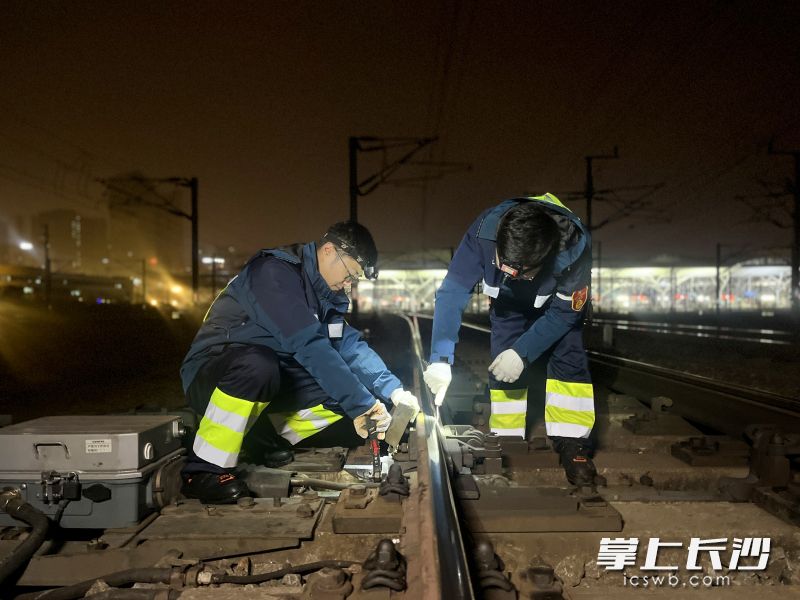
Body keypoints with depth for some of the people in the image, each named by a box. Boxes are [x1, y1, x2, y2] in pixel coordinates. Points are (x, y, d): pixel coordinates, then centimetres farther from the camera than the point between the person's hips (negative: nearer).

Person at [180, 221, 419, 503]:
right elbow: (309, 346, -33)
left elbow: (350, 345, 3)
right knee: (259, 365, -41)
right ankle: (204, 470, -22)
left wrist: (392, 389, -10)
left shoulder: (325, 292, 4)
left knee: (344, 388, -7)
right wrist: (361, 404, -33)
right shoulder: (274, 271, -24)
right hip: (211, 374, -8)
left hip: (271, 379, 8)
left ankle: (261, 437, 3)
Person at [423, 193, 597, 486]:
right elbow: (452, 292, -37)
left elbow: (564, 312, -27)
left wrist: (523, 352, -33)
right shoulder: (484, 231, -41)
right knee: (503, 363, -9)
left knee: (568, 358, -16)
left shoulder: (575, 246, -41)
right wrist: (441, 358, -45)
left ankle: (572, 443, -4)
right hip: (506, 299, 1)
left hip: (559, 299, -1)